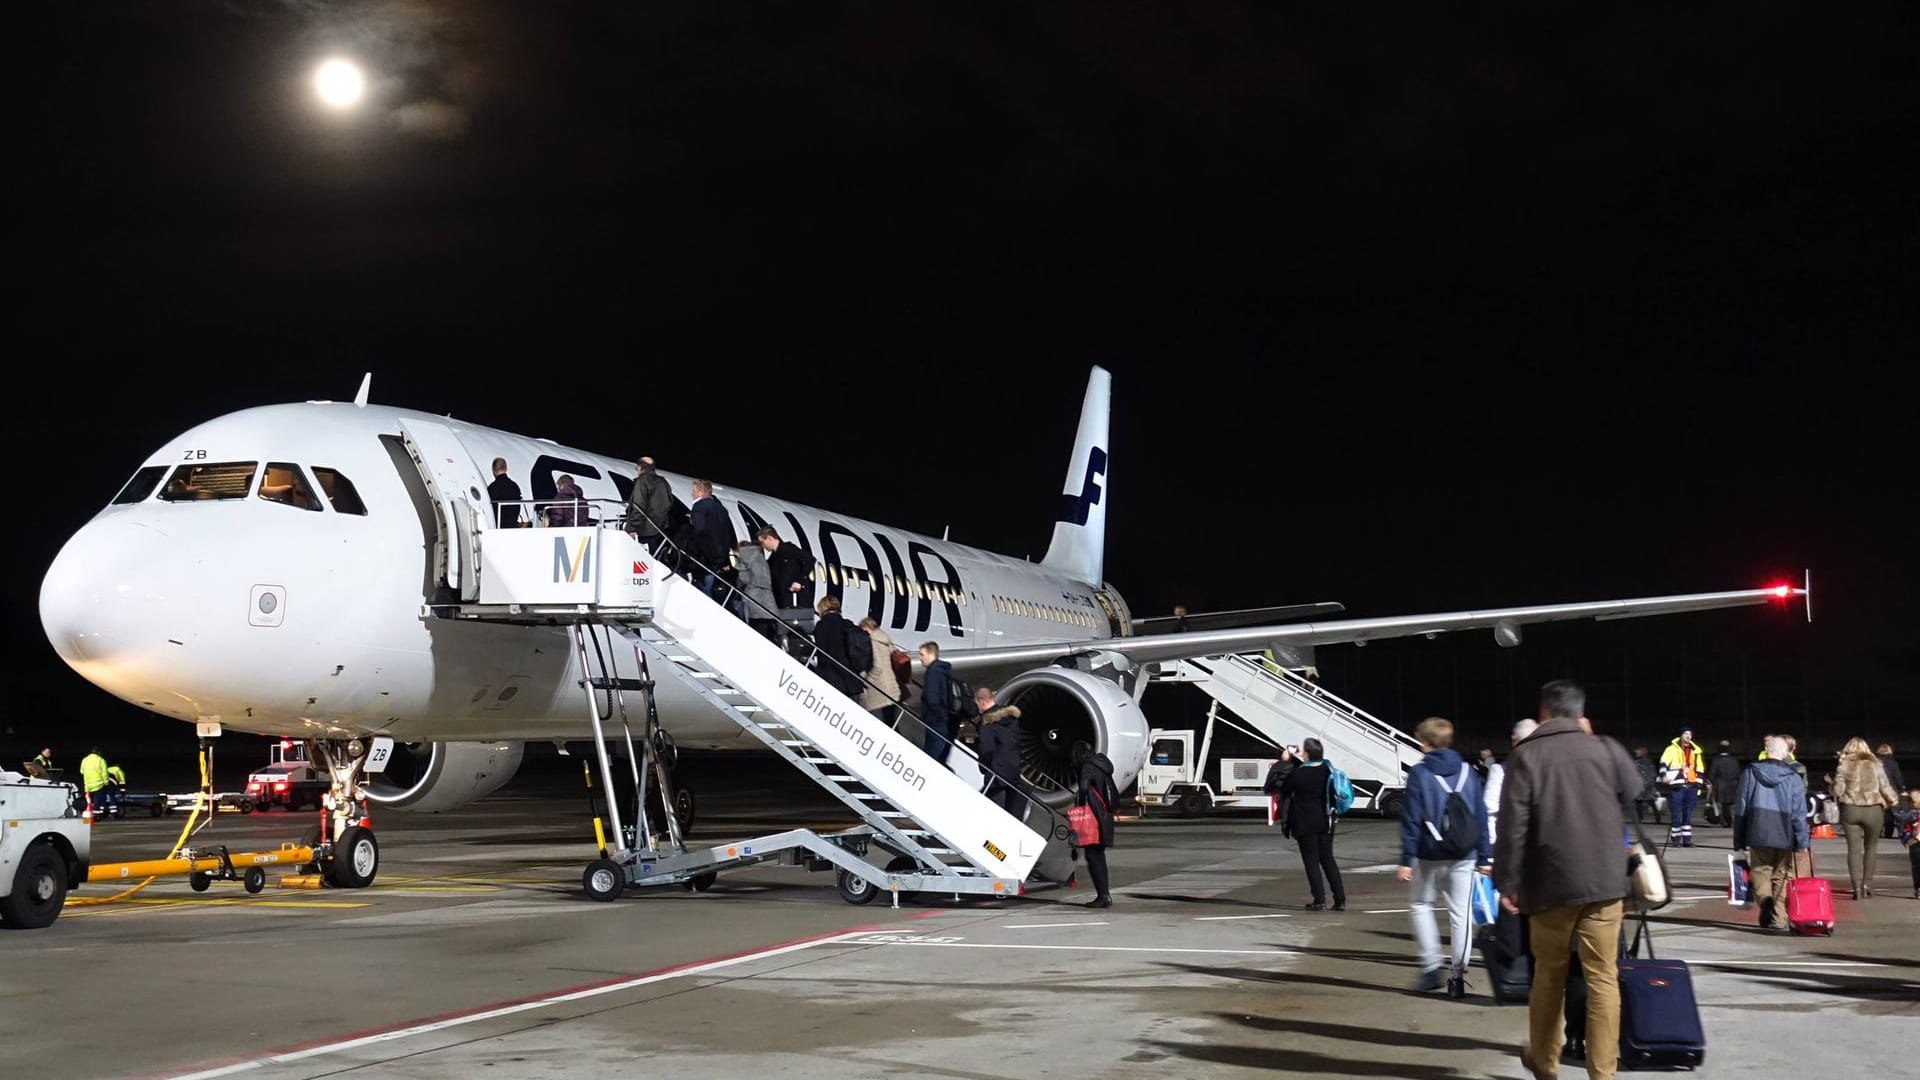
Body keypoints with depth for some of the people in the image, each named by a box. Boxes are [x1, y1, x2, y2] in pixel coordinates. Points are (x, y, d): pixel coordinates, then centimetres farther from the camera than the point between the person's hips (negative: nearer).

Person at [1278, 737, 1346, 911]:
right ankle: (1340, 900, 7)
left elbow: (1284, 791, 2)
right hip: (1325, 822, 5)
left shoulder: (1297, 773, -13)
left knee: (1311, 861, 1)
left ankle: (1320, 900, -4)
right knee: (1327, 859, 12)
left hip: (1305, 824, -5)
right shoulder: (1327, 770, 1)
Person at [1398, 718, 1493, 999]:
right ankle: (1457, 975, 5)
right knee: (1460, 911, 6)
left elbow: (1411, 819, -8)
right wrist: (1484, 856, 11)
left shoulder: (1418, 774, -6)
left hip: (1430, 854, -3)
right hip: (1463, 855, 3)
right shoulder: (1468, 772, 5)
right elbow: (1481, 816, 7)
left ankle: (1431, 966, 5)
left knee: (1422, 904, 15)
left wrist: (1406, 859, -5)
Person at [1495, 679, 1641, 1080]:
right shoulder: (1606, 750, 0)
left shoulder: (1525, 755, -5)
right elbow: (1633, 793, 19)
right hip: (1604, 881, 1)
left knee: (1549, 974, 14)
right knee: (1603, 977, 4)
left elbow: (1512, 824, -9)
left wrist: (1507, 882, -2)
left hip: (1551, 884, 0)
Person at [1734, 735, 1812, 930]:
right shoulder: (1793, 777, -1)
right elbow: (1799, 813, -4)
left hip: (1757, 835, 0)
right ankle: (1778, 918, 6)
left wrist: (1739, 841, 10)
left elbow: (1740, 808, 4)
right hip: (1784, 837, 0)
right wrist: (1802, 841, 1)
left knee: (1760, 872, 7)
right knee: (1781, 877, 10)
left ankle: (1764, 900, -21)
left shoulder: (1750, 773, 2)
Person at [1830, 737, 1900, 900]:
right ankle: (1867, 883, 13)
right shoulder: (1875, 765, 1)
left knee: (1854, 849, 4)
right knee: (1871, 847, 16)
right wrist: (1893, 800, 21)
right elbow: (1885, 787, 2)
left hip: (1850, 810, 0)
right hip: (1873, 810, 0)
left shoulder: (1843, 766, 0)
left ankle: (1857, 887, -2)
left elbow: (1838, 790, -4)